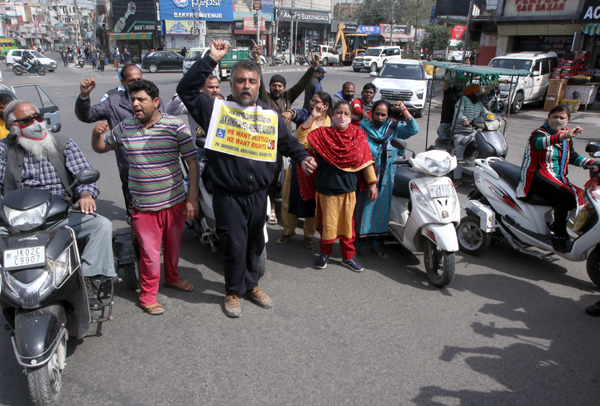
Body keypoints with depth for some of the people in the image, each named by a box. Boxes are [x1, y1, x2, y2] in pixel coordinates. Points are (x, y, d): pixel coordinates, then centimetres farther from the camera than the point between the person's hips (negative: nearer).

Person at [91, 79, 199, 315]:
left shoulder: (175, 126, -7)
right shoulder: (125, 128, 2)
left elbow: (192, 162, -7)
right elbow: (100, 148, 18)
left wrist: (192, 198, -11)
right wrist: (97, 134, -6)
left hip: (175, 202, 0)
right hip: (144, 207, 0)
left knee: (174, 245, 19)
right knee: (150, 252, 3)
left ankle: (171, 277, 45)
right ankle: (147, 296, 23)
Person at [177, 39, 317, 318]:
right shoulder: (217, 109, -4)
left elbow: (288, 143, 18)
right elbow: (186, 90, -13)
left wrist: (302, 158, -1)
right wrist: (210, 60, -18)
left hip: (258, 193, 4)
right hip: (228, 195, -4)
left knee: (255, 244, 17)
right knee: (234, 247, 3)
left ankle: (251, 285, 39)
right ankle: (234, 292, 27)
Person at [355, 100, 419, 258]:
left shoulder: (394, 128, 6)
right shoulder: (362, 129, -3)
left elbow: (413, 129, -3)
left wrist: (403, 110, -8)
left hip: (385, 179, 3)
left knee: (381, 210, 10)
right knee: (361, 209, 2)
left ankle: (376, 244, 24)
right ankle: (356, 242, 16)